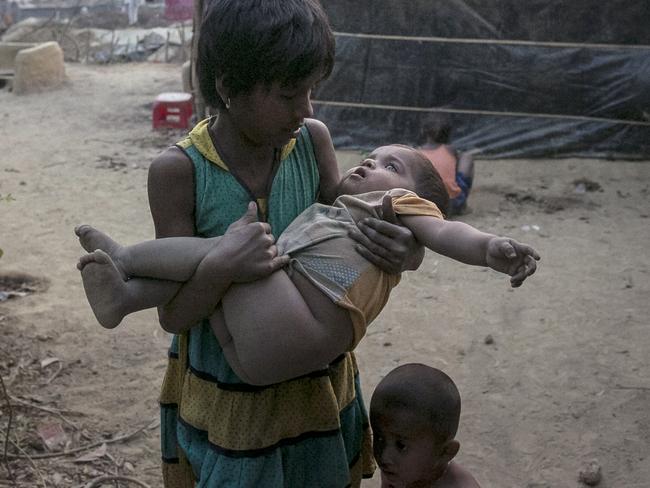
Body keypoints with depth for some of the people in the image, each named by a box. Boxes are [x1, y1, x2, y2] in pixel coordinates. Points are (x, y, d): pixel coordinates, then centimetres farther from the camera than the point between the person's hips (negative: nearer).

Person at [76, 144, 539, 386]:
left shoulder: (399, 202, 16)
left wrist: (492, 248, -25)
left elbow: (442, 232, -6)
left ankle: (123, 257, 0)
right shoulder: (329, 216, 35)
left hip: (296, 334, -8)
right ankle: (122, 296, -1)